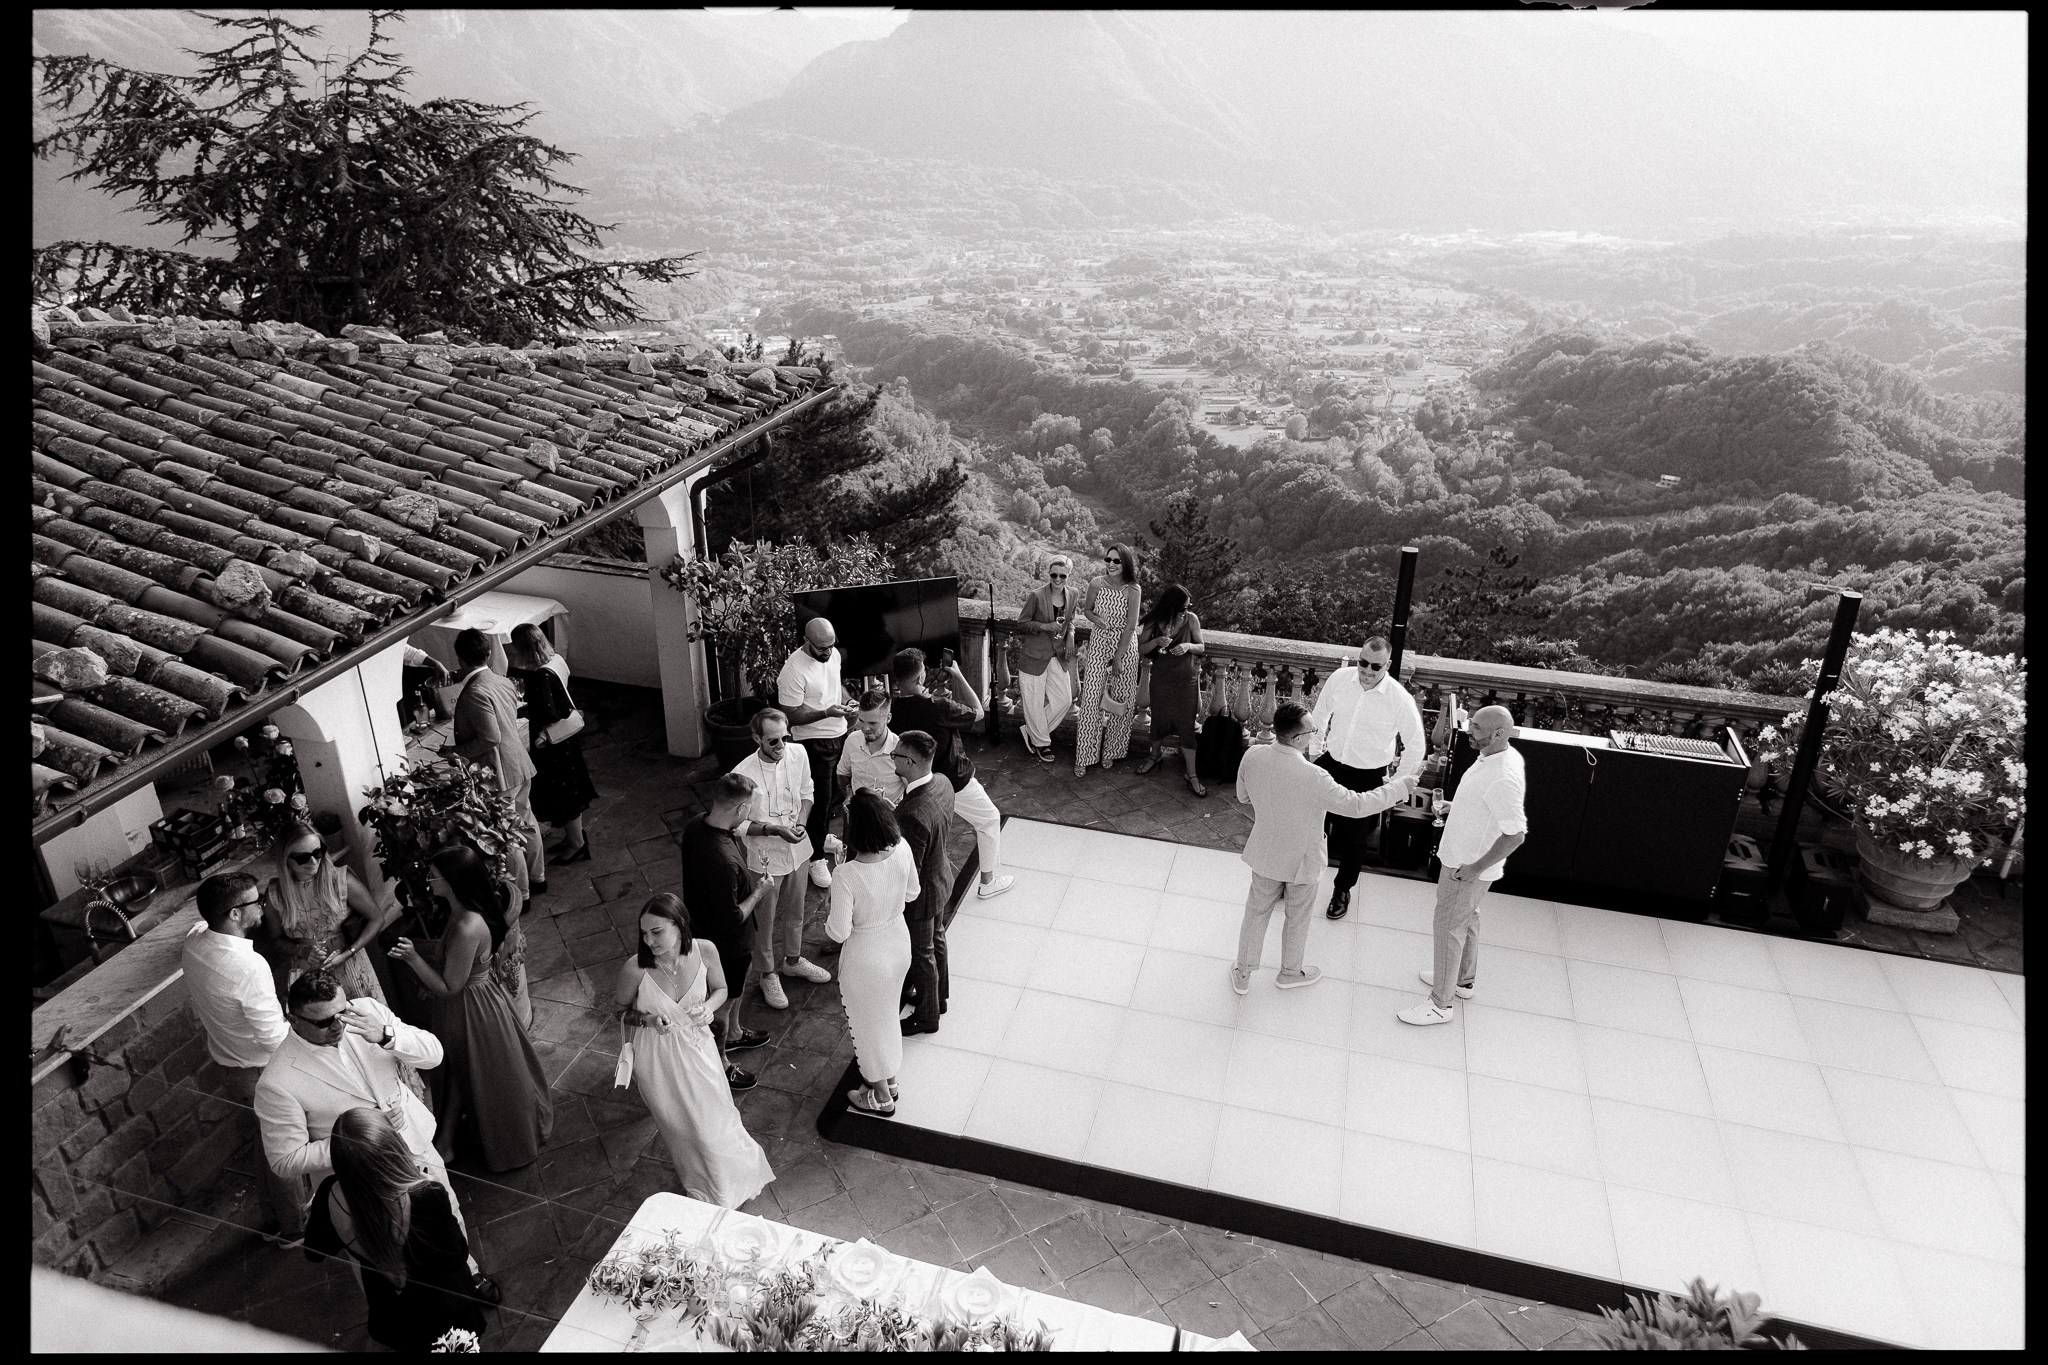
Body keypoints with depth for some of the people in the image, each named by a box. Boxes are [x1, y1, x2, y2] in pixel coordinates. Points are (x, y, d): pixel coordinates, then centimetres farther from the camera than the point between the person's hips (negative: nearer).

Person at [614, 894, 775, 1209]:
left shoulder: (705, 950, -23)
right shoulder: (635, 969, -29)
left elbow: (720, 989, -2)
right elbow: (620, 1012, -8)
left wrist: (709, 1007, -23)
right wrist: (648, 1020, -27)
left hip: (696, 1045, 2)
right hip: (657, 1057, -2)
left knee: (715, 1115, 17)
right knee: (680, 1126, 20)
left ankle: (730, 1187, 50)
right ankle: (702, 1188, 53)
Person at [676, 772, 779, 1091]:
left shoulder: (698, 824, -14)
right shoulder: (723, 861, -42)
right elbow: (731, 921, -34)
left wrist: (751, 882, 4)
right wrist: (758, 892, -19)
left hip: (702, 921, 9)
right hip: (726, 942, -9)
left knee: (735, 988, 33)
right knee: (722, 1005, 17)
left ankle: (734, 1034, 58)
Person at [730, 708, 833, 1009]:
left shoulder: (798, 753, -14)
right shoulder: (744, 774, -27)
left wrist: (801, 822, -13)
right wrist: (775, 829, -27)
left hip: (797, 849, 5)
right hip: (765, 855, -4)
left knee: (795, 911, 25)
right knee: (766, 920, 15)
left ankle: (792, 960, 49)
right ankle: (767, 974, 37)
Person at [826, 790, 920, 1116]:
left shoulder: (846, 877, -35)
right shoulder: (902, 850, -20)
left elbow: (839, 932, -23)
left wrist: (826, 921, -3)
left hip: (866, 955, -5)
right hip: (899, 940, 5)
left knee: (867, 1020, 21)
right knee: (887, 1011, 30)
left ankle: (882, 1096, 41)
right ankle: (889, 1076, 53)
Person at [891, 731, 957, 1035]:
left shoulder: (913, 815, -41)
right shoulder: (942, 783, -14)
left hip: (921, 894, -8)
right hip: (942, 878, 8)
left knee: (921, 953, 16)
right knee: (936, 938, 30)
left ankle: (927, 1017, 40)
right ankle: (937, 996, 54)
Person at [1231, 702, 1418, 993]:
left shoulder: (1253, 756, -20)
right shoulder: (1312, 778, -35)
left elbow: (1243, 795, -1)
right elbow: (1356, 805, -24)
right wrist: (1399, 787, -12)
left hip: (1264, 853, 4)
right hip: (1300, 860, -4)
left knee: (1257, 912, 24)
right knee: (1297, 917, 23)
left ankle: (1242, 974, 39)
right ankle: (1290, 972, 46)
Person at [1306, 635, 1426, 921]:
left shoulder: (1400, 699, -22)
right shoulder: (1340, 678, -13)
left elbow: (1415, 745, -8)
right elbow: (1320, 716, 6)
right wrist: (1315, 753, 9)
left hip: (1368, 776, -2)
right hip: (1330, 763, 3)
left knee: (1354, 837, 13)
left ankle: (1342, 889, 39)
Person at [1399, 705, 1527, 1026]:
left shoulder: (1504, 779, -34)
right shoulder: (1501, 755, -3)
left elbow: (1515, 835, -32)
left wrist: (1476, 868, -27)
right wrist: (1457, 809, 12)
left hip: (1468, 868, -10)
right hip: (1462, 857, 10)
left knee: (1448, 928, 3)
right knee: (1467, 918, 26)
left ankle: (1440, 1004, 18)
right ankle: (1464, 979, 47)